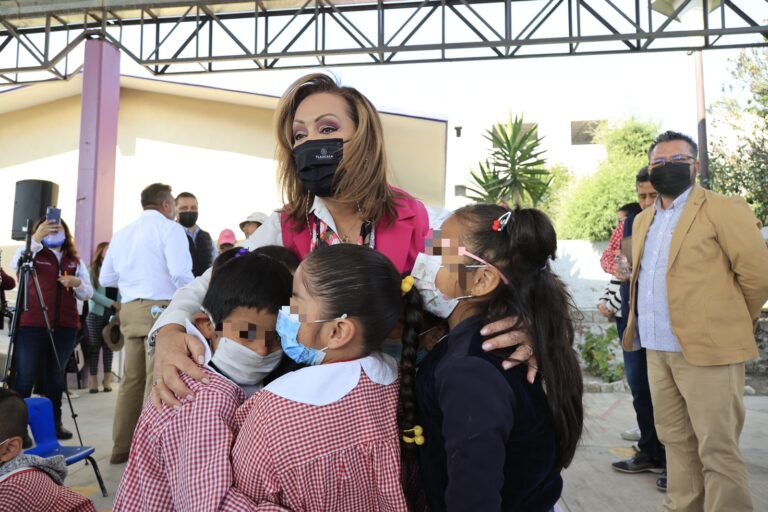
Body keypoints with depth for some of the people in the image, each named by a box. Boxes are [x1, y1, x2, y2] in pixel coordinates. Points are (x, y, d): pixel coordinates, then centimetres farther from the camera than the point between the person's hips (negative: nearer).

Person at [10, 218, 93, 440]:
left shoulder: (76, 261, 14)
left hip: (65, 326, 4)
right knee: (25, 378, -3)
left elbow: (88, 293, 11)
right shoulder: (32, 253, 4)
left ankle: (54, 422, 22)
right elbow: (16, 264, -18)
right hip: (31, 325, -4)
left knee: (56, 378, 12)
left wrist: (77, 283, -10)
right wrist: (36, 238, -25)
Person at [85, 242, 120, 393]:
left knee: (108, 346, 5)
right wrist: (112, 303, -15)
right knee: (94, 346, 1)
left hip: (113, 314, 2)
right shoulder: (92, 271, 1)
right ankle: (93, 379, 7)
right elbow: (91, 293, -9)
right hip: (96, 313, -2)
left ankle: (107, 378, 11)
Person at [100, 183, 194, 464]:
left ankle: (122, 447, 20)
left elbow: (106, 278, 17)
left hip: (130, 310, 7)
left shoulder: (121, 233, 16)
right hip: (161, 309, -7)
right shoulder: (169, 228, -4)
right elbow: (181, 273, -16)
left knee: (132, 379, 13)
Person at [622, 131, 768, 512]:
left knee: (717, 450, 0)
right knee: (675, 441, 16)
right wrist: (638, 329, 15)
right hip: (657, 350, 7)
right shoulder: (643, 221, 16)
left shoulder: (723, 209, -6)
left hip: (707, 349, -7)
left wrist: (729, 323, 2)